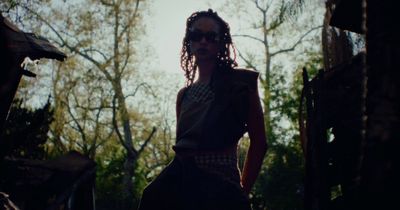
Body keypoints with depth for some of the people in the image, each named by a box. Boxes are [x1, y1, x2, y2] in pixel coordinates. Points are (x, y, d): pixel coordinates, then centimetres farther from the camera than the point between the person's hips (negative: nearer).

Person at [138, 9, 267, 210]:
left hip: (220, 185, -4)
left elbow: (258, 142, 0)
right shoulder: (184, 95, 16)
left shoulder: (241, 82, 2)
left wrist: (242, 190, -2)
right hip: (180, 181, 4)